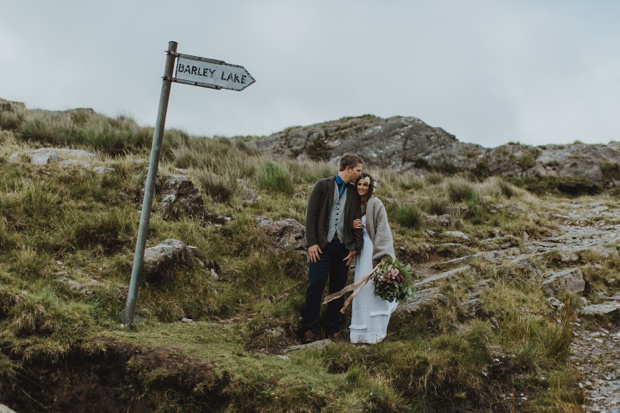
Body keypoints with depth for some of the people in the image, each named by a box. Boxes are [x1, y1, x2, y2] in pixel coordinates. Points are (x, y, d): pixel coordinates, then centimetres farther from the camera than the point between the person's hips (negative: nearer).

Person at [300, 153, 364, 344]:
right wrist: (311, 242, -11)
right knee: (316, 286, -6)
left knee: (338, 288, 7)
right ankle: (309, 329, 2)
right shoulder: (323, 185, -1)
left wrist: (356, 247, 2)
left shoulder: (354, 192, 11)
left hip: (343, 246, 4)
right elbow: (311, 214, -4)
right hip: (322, 244, -4)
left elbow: (357, 221, 10)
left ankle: (334, 329, 15)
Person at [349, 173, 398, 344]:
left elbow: (382, 230, -14)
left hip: (374, 248, -7)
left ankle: (375, 330, -1)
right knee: (362, 287, 9)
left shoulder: (375, 203, -10)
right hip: (362, 248, 7)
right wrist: (353, 225, -5)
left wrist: (379, 256, -20)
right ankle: (363, 328, 20)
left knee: (374, 288, -7)